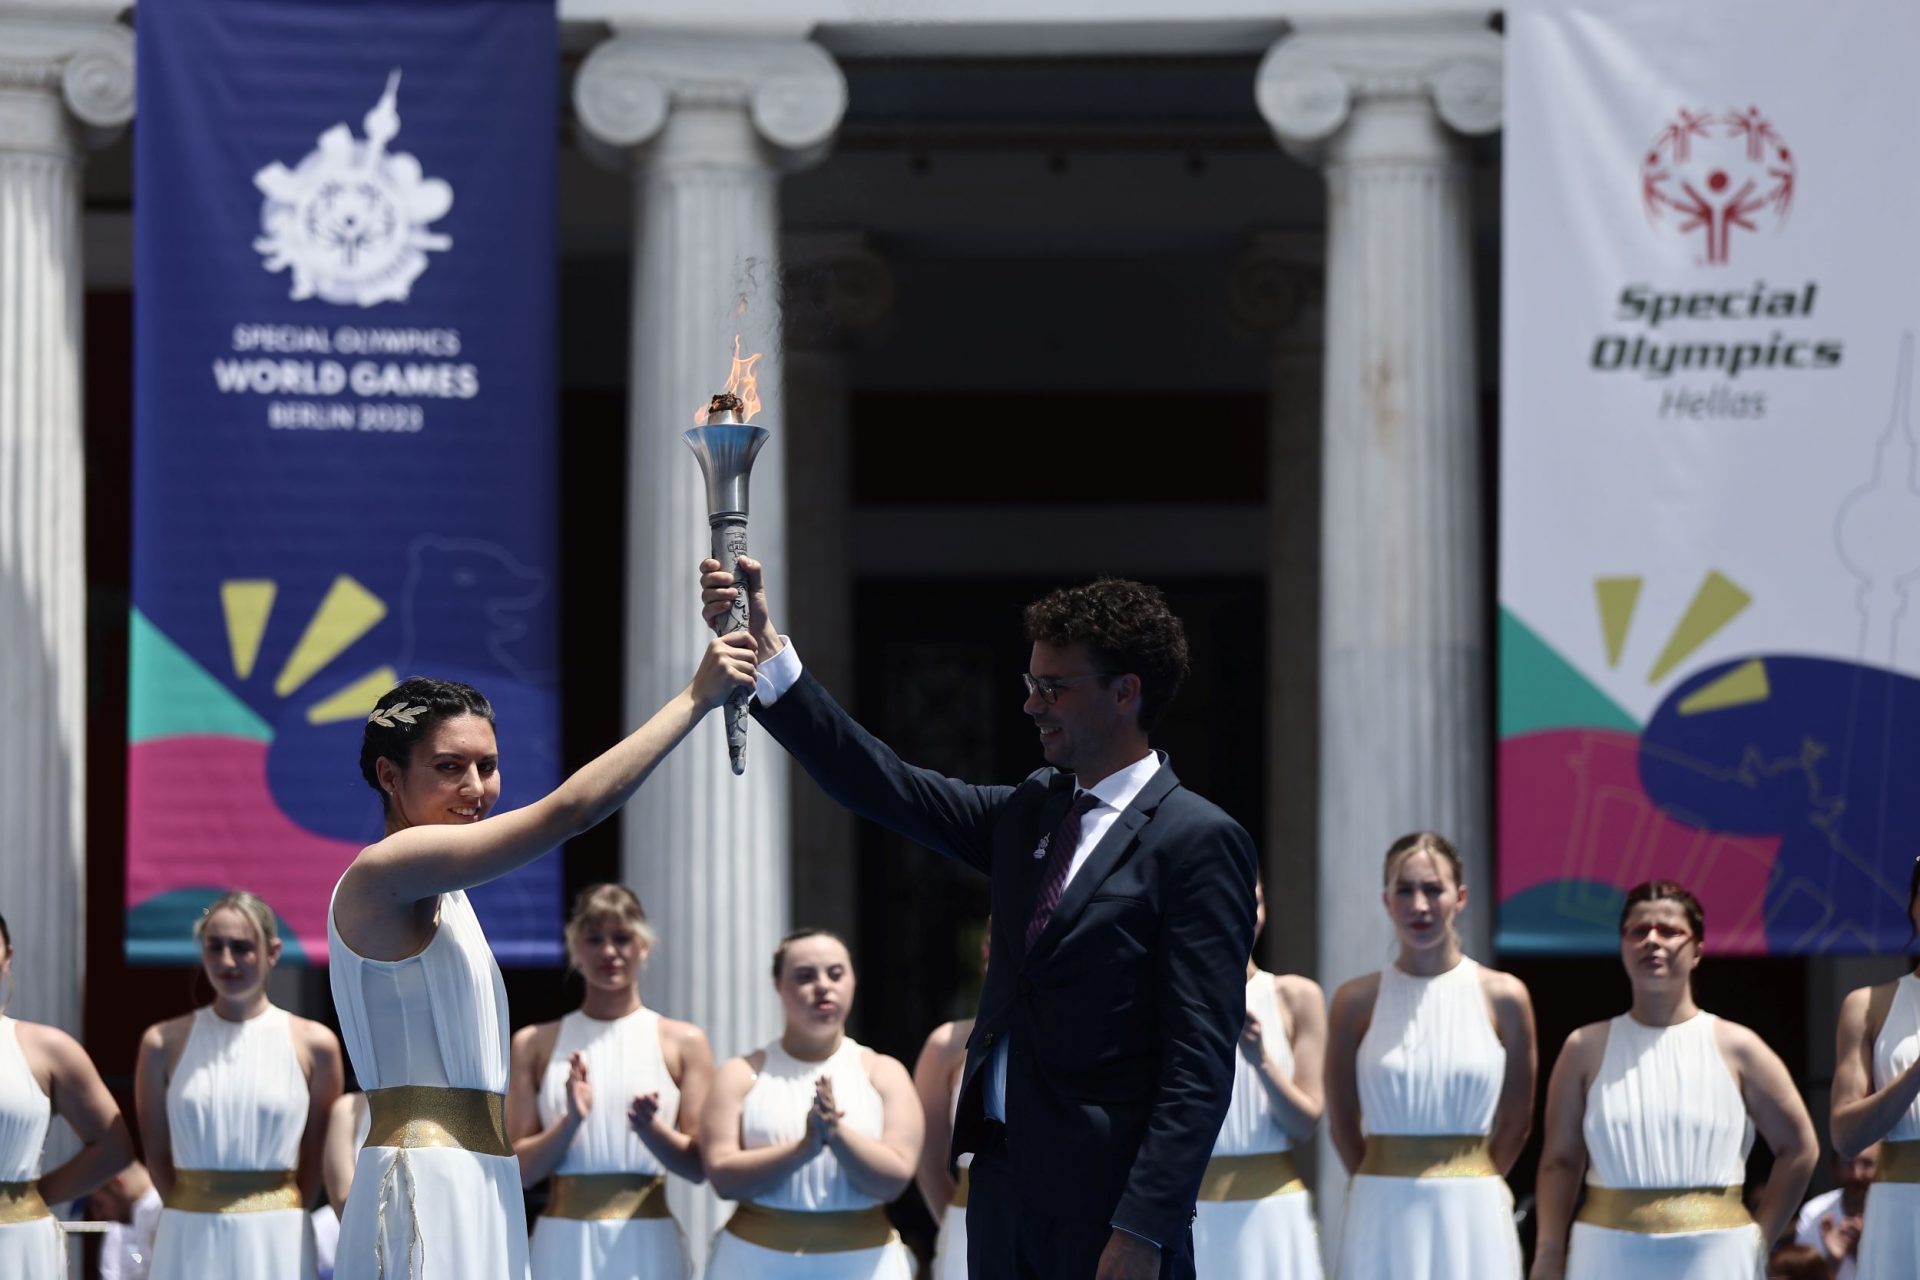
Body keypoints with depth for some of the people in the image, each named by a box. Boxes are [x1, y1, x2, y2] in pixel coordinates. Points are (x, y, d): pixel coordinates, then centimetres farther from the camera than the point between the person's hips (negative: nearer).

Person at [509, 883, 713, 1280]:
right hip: (565, 1244, 1)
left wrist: (649, 1127, -16)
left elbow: (699, 1165, 3)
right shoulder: (535, 1045, 7)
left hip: (647, 1245, -1)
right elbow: (518, 1169, 3)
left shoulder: (683, 1043, 5)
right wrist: (571, 1122, -14)